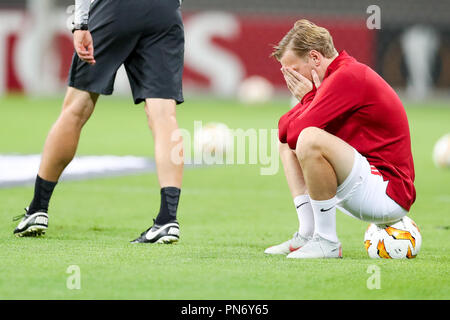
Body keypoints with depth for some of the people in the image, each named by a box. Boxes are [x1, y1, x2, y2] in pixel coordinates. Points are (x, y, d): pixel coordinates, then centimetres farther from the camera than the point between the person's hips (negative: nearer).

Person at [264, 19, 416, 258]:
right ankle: (307, 235, 9)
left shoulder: (348, 77, -15)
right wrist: (309, 99, 0)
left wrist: (308, 97, -4)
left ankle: (327, 242, -20)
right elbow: (284, 130, 17)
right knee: (287, 144, 21)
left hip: (388, 193, -11)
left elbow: (297, 131, -22)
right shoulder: (343, 74, 17)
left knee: (309, 140, -32)